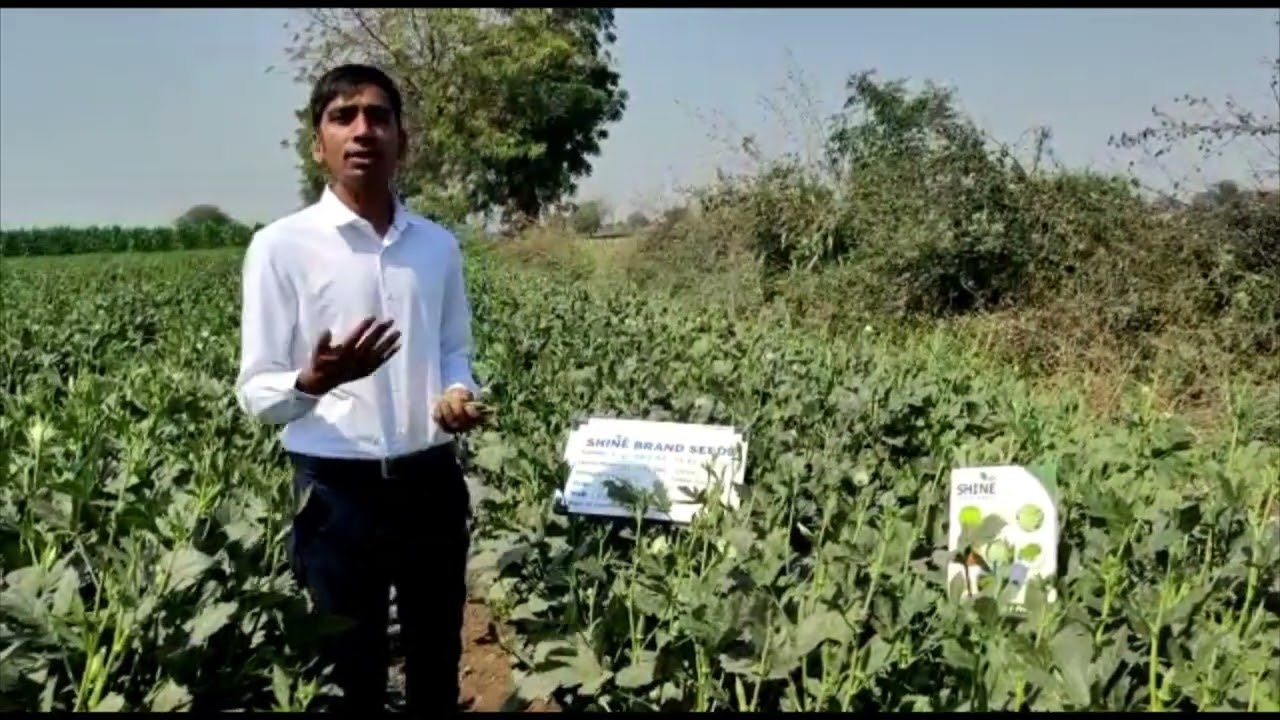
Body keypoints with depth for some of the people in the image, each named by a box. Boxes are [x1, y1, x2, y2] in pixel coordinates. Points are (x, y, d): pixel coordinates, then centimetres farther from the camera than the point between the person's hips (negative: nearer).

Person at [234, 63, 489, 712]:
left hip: (432, 482, 4)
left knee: (438, 668, 18)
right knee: (349, 677, 10)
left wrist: (458, 393, -7)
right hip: (337, 489, -3)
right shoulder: (281, 246, -7)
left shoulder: (439, 246, 5)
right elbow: (256, 392, -7)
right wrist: (315, 380, -28)